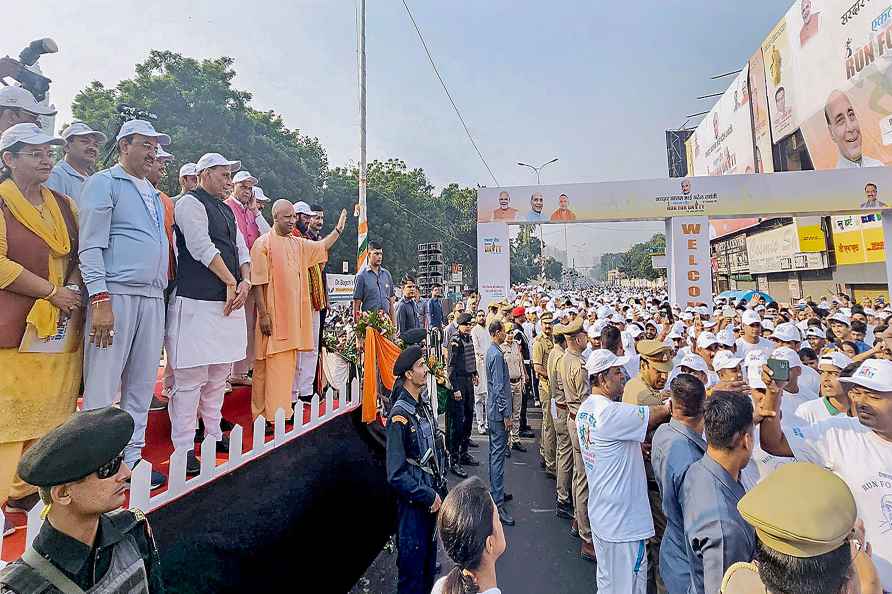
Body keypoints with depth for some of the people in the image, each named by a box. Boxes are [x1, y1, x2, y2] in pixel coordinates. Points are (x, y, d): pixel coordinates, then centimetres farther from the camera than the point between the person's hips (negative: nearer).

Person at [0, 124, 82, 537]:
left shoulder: (65, 205, 15)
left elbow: (78, 256, 18)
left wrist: (73, 289, 0)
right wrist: (52, 291, -12)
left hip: (60, 329, 5)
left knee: (48, 415, 7)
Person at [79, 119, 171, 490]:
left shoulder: (154, 194, 21)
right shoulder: (104, 183, 1)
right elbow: (90, 246, -8)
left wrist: (164, 290, 14)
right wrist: (100, 300, -17)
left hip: (153, 298, 7)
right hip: (116, 294, -7)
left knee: (142, 385, 9)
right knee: (102, 388, -2)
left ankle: (131, 458, 19)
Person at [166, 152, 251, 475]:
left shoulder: (226, 210, 22)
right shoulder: (191, 203, -3)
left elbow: (241, 248, 16)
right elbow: (202, 248, -13)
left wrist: (245, 282, -1)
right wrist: (231, 282, -8)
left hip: (228, 305, 9)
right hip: (197, 305, -8)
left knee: (218, 376, 15)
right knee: (191, 379, -4)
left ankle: (214, 434, 27)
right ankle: (184, 450, 4)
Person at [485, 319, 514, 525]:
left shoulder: (491, 351, 11)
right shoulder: (497, 355, -20)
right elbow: (499, 388, -22)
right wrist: (506, 415, -17)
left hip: (493, 409, 10)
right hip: (499, 411, -10)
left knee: (495, 451, 18)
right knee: (498, 454, -6)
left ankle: (495, 491, 31)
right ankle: (498, 504, -1)